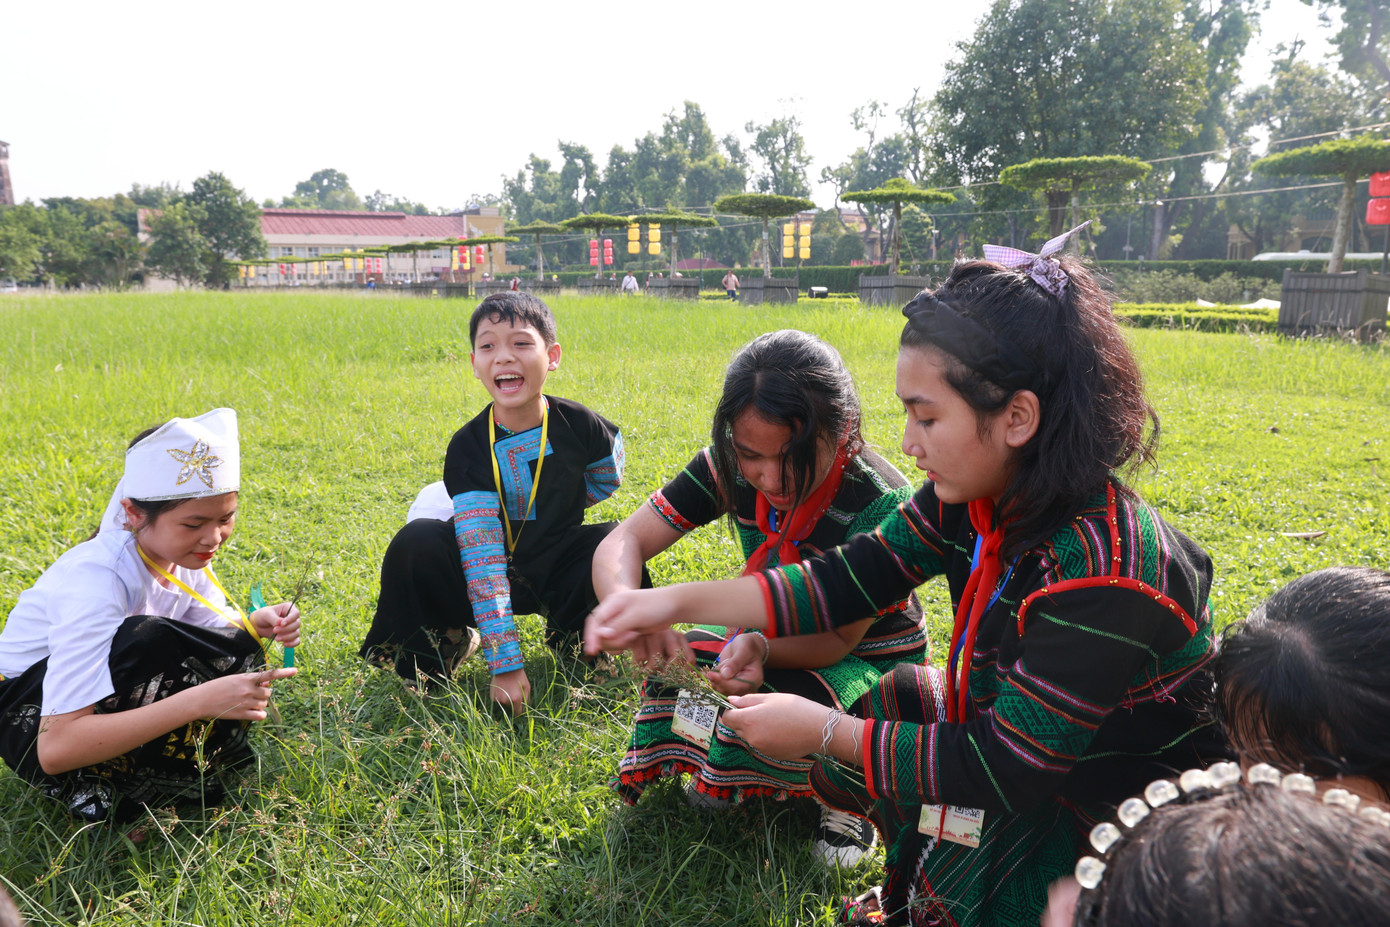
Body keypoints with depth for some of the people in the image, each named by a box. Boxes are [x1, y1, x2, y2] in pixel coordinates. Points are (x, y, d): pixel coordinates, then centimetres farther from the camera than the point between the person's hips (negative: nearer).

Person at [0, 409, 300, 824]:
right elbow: (55, 748, -39)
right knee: (151, 641, -34)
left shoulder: (183, 550, -13)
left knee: (237, 656, -15)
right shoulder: (95, 579, -34)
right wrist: (198, 701, -47)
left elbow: (218, 630, -1)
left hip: (106, 688, 7)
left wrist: (255, 625, -26)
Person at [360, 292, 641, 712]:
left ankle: (570, 643, 3)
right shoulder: (469, 446, -18)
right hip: (490, 578, -1)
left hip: (557, 574, 1)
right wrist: (505, 663, -31)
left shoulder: (578, 425, -14)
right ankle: (446, 644, 3)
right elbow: (481, 555, -26)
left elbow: (607, 478, 11)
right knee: (418, 542, -28)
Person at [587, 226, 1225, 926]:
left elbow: (1005, 770, -31)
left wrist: (824, 732, -25)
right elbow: (857, 576, -9)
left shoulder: (1099, 575, -35)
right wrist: (678, 602, -15)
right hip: (1024, 721, 7)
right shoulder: (974, 496, -11)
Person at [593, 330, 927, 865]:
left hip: (869, 658, -4)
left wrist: (762, 647, -49)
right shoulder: (731, 468, -20)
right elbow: (624, 541, -22)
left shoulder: (882, 505, -31)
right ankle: (718, 777, 9)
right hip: (775, 634, 5)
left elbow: (836, 639, -27)